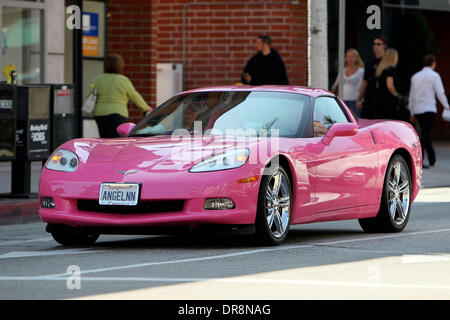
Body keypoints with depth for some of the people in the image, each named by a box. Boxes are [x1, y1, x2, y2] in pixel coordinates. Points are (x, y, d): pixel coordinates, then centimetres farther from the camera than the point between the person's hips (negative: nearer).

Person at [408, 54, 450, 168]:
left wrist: (412, 113, 22)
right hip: (429, 109, -6)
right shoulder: (434, 75, -4)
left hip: (417, 110, 6)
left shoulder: (415, 76, 15)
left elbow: (411, 96, 18)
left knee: (425, 133, 16)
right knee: (425, 134, -11)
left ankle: (432, 159, 22)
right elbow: (440, 93, -10)